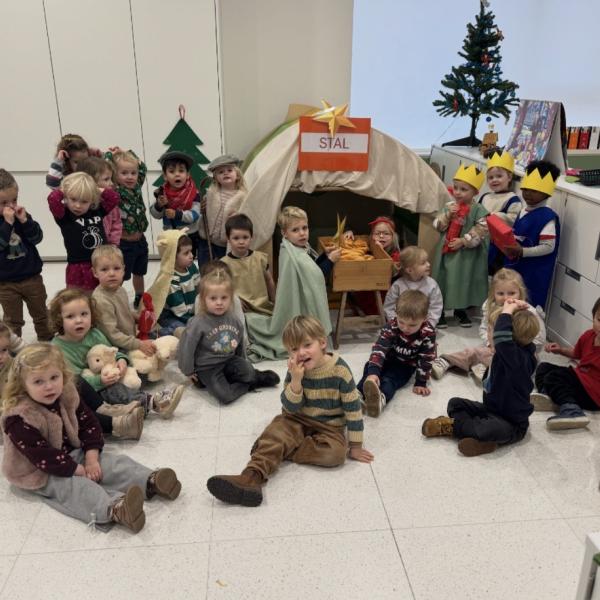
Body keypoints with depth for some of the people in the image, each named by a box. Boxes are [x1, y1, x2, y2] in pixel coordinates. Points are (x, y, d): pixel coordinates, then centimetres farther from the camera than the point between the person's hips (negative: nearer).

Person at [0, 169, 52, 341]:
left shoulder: (21, 215, -2)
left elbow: (37, 238, -9)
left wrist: (25, 220, -22)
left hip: (32, 277, 3)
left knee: (41, 315, 17)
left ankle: (48, 342, 34)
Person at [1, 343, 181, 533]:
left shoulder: (67, 396, -6)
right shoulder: (19, 419, -26)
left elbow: (89, 424, 0)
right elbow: (43, 457, -27)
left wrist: (91, 459, -12)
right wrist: (79, 470, -24)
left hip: (74, 453, 7)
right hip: (41, 474, -7)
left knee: (113, 462, -12)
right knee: (74, 486, -32)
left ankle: (150, 481, -25)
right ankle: (114, 508, -58)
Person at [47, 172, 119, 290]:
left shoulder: (97, 211, 4)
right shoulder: (64, 216, -8)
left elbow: (114, 197, 3)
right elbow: (53, 199, -25)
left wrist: (96, 190, 0)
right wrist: (63, 190, -6)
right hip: (78, 269, -4)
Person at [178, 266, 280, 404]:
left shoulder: (233, 320, -1)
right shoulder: (197, 323, -19)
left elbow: (240, 343, 15)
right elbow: (186, 348, -15)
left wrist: (243, 362, 20)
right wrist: (189, 371, -8)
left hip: (230, 360, 4)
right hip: (207, 367, -4)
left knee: (248, 370, -26)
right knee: (225, 396, -22)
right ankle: (248, 384, 0)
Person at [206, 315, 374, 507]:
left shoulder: (339, 370, -18)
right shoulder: (295, 370, -9)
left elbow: (353, 408, -11)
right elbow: (291, 408, -11)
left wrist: (355, 446, -7)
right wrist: (296, 380, -28)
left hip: (329, 426, -2)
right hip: (298, 420, 2)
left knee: (336, 452, -30)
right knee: (275, 432, -25)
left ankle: (275, 450, -22)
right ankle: (252, 476, -46)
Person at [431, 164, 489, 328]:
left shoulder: (478, 210, -9)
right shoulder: (449, 206, 3)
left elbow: (480, 232, -15)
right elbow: (438, 226, 0)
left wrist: (463, 241, -18)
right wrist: (447, 214, -14)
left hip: (466, 254, -3)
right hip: (446, 251, 3)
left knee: (463, 280, 9)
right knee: (444, 279, 7)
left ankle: (460, 310, 29)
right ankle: (439, 311, 18)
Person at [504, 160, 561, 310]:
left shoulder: (548, 217, -17)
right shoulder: (524, 211, 8)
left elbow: (548, 247, -21)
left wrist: (522, 251, -26)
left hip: (534, 273, -8)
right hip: (515, 267, 8)